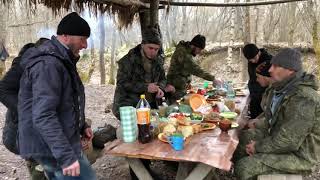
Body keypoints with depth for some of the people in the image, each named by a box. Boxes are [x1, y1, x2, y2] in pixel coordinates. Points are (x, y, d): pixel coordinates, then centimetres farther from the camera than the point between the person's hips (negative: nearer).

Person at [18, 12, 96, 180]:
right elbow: (43, 117, -29)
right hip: (51, 148, -10)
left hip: (57, 143, 10)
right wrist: (66, 156, -30)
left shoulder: (60, 60, 13)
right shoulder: (48, 64, -21)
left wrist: (81, 126, 18)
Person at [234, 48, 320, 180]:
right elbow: (269, 117, 14)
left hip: (299, 155, -9)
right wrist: (257, 139, -1)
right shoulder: (280, 88, 2)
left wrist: (258, 147, -16)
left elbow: (288, 142, -30)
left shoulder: (303, 99, -30)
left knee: (244, 167, -20)